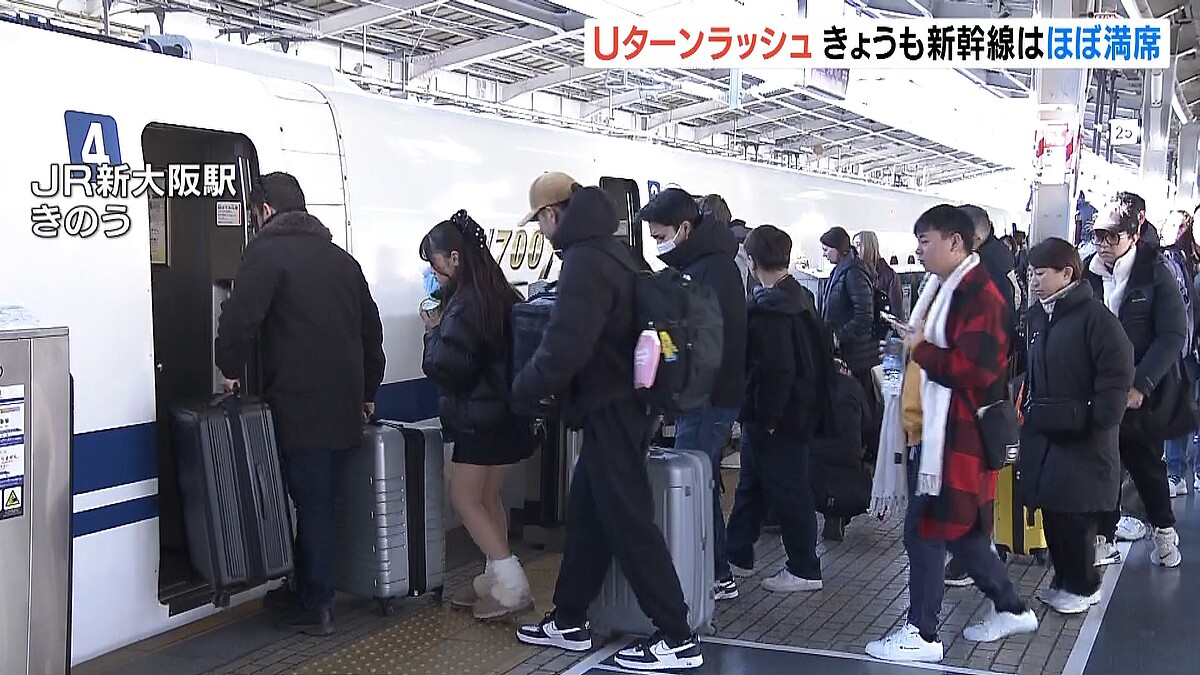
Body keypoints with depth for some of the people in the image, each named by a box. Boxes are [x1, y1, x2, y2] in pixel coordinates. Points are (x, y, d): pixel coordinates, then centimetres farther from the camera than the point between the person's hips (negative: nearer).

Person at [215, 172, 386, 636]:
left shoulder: (267, 252, -5)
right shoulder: (341, 258, 18)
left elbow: (241, 316, -18)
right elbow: (371, 328, 22)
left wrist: (230, 367, -2)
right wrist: (367, 392, 28)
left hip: (298, 404, -7)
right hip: (344, 404, 7)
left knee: (311, 501, -1)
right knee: (320, 499, 15)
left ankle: (316, 608, 6)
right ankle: (309, 592, 25)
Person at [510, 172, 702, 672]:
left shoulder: (585, 261, -19)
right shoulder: (608, 249, 14)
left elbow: (565, 346, -27)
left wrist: (525, 387, -9)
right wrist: (548, 387, 16)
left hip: (610, 409, -10)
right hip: (619, 402, 10)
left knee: (628, 521, -5)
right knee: (586, 513, 17)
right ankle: (569, 622, 27)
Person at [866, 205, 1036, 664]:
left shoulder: (980, 295, -16)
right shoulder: (941, 289, 15)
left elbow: (978, 369, -24)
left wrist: (921, 350, -16)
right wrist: (913, 346, 9)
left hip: (955, 436, -10)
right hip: (930, 431, 10)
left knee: (924, 531, -3)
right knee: (960, 531, 17)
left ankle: (921, 635, 8)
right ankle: (1010, 610, 31)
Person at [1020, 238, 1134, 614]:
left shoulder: (1093, 315, -12)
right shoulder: (1037, 316, 12)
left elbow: (1117, 371, -15)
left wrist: (1100, 421, -18)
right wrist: (1028, 410, 13)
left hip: (1081, 439, -7)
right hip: (1043, 434, 7)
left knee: (1074, 515, -3)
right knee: (1050, 510, 11)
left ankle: (1082, 587, 12)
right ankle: (1064, 580, 25)